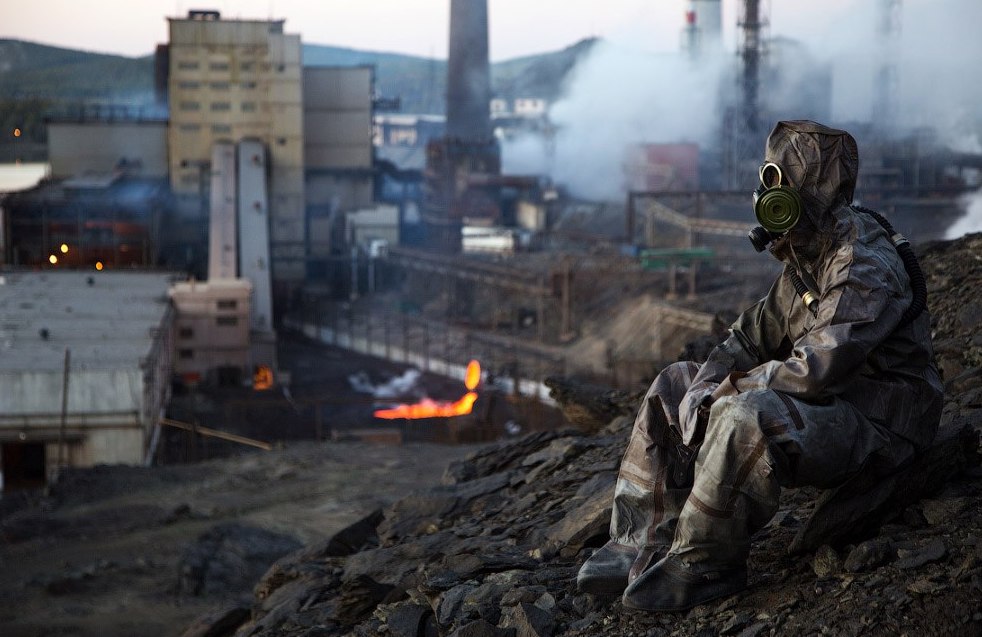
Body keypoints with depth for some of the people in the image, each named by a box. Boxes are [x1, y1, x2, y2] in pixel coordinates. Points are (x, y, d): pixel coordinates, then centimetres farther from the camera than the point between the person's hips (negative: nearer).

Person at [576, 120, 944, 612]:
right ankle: (643, 548, 2)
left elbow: (817, 370, -30)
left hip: (875, 423, -11)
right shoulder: (805, 260, 10)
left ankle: (702, 567, -20)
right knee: (673, 387, 9)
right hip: (826, 403, 11)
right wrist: (702, 388, -7)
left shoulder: (865, 266, -22)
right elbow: (754, 336, 12)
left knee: (745, 418, -38)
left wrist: (734, 386, -15)